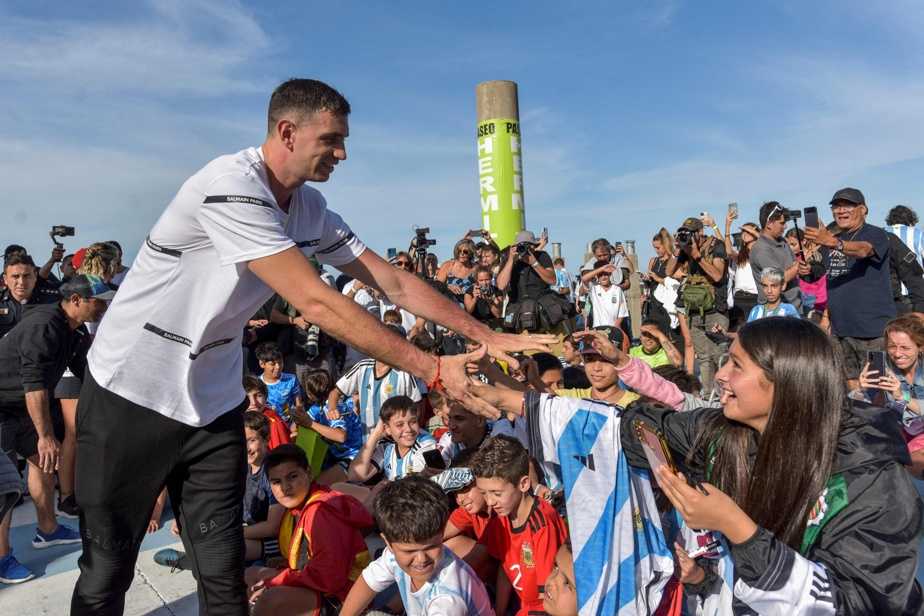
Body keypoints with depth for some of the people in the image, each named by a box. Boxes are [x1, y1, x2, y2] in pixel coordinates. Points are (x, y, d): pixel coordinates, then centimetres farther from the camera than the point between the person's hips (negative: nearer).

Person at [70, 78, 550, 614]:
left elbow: (395, 283, 0)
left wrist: (488, 337, -6)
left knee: (224, 572, 7)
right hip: (133, 391, -6)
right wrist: (433, 369, -27)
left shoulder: (310, 208, 0)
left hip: (213, 400, 6)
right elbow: (318, 305, -31)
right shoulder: (231, 188, -25)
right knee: (108, 569, 9)